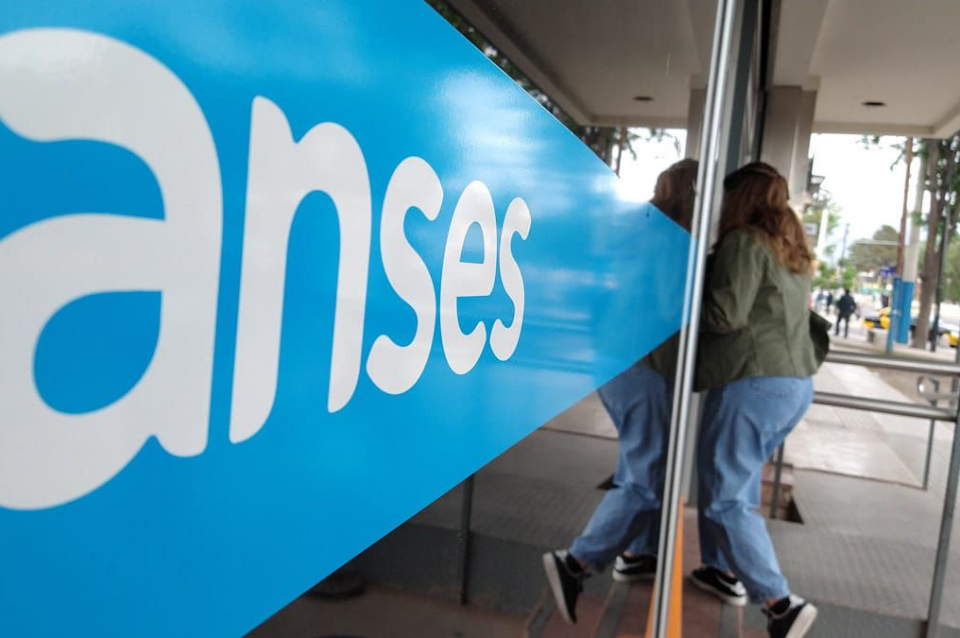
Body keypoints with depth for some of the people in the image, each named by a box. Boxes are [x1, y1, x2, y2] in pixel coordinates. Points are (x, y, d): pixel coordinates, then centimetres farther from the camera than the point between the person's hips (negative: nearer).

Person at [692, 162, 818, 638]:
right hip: (795, 384, 9)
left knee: (726, 498, -4)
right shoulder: (792, 250, 18)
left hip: (753, 383, -9)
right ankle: (724, 571, 30)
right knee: (737, 479, 21)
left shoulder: (745, 241, -8)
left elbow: (726, 314, -16)